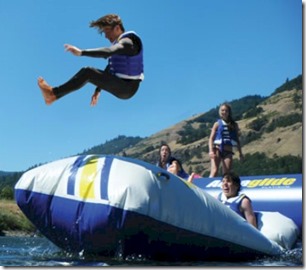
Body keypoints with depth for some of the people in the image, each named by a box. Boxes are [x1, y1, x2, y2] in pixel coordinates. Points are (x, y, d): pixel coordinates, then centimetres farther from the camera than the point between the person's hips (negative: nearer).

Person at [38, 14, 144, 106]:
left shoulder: (128, 42, -15)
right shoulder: (118, 43, 17)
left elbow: (108, 52, -35)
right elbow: (109, 70, 21)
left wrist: (81, 52, -43)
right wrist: (98, 90, 21)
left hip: (127, 88, -10)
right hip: (121, 84, 10)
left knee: (88, 72, -19)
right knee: (86, 72, 3)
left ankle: (54, 92, -13)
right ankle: (54, 96, -1)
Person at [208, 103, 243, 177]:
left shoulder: (234, 125, 11)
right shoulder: (217, 124, 4)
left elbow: (237, 140, 16)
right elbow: (211, 138, -3)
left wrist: (240, 153, 11)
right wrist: (211, 151, -16)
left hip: (228, 152, 3)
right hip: (217, 150, -3)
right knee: (214, 172, -14)